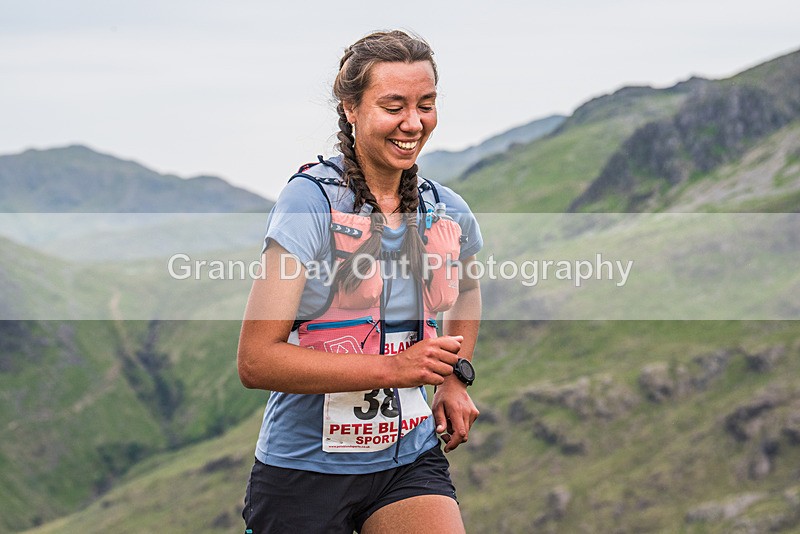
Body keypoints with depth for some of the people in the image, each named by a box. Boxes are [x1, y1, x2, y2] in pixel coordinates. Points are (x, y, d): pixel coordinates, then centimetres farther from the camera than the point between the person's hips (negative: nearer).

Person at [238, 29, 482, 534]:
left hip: (410, 462, 4)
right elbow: (257, 360, -20)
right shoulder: (310, 200, -14)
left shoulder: (449, 213, 2)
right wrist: (393, 368, -24)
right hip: (303, 468, -3)